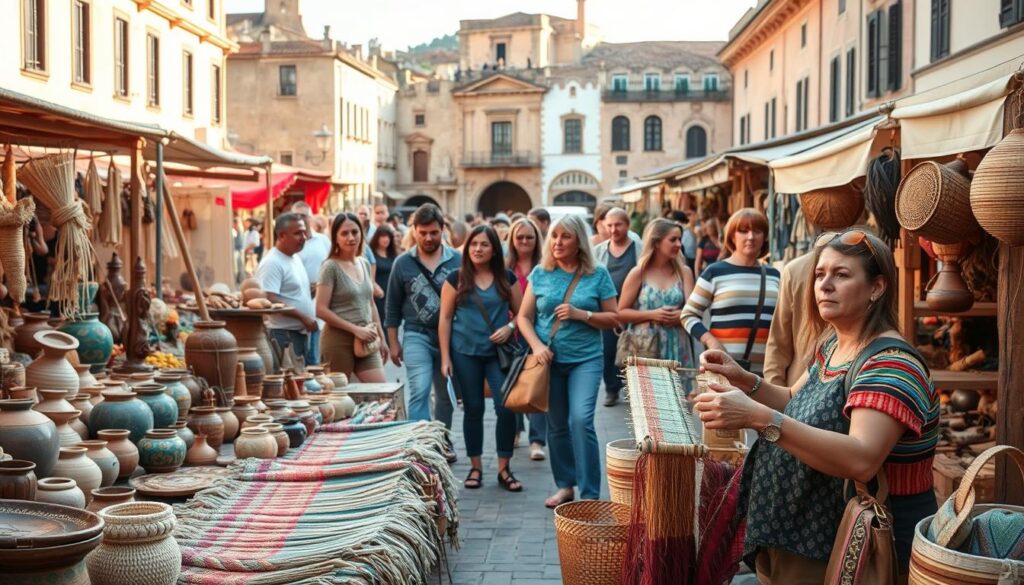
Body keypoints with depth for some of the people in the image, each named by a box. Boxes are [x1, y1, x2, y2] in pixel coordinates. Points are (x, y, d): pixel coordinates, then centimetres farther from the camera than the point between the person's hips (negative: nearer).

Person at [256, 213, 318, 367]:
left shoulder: (295, 258, 15)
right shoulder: (272, 262, -14)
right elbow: (269, 300, -23)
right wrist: (302, 316, -21)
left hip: (302, 332, 9)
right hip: (284, 334, -9)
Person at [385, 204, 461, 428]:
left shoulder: (457, 260, -1)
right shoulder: (403, 263, 0)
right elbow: (393, 307, 6)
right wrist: (393, 342, 5)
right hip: (417, 335, -1)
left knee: (446, 396, 12)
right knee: (420, 391, -15)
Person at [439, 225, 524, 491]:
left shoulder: (507, 278, 4)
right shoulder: (456, 279, 1)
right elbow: (445, 319, 2)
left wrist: (510, 327, -11)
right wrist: (445, 357, -2)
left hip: (499, 352, 0)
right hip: (465, 353, 0)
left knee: (506, 407, -8)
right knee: (473, 409, 7)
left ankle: (504, 469, 5)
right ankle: (475, 467, 20)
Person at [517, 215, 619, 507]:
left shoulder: (598, 275, -1)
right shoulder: (540, 274, 3)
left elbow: (613, 318, 1)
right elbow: (524, 317, 6)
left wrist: (581, 314, -14)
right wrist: (537, 345, -11)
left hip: (586, 359, -2)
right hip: (549, 359, 3)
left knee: (581, 420, -16)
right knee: (556, 425, 9)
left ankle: (590, 494, -9)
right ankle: (565, 485, 25)